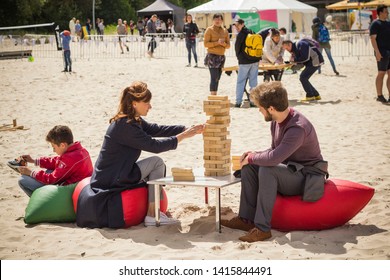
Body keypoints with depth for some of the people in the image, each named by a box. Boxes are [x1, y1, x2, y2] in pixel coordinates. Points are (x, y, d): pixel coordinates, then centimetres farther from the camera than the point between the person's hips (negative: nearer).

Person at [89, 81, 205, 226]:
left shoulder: (134, 120, 9)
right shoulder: (125, 126, -22)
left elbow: (156, 129, 8)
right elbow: (154, 146, -22)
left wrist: (186, 129, -2)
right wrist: (182, 137, -16)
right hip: (110, 180, -10)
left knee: (155, 165, 14)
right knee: (157, 162, -11)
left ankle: (152, 211, 8)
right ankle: (152, 215, -8)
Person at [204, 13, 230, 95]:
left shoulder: (225, 31, 12)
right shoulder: (209, 30, -2)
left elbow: (228, 45, 11)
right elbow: (206, 44, -9)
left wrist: (223, 43, -11)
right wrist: (217, 42, -18)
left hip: (221, 57, 5)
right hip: (212, 56, -5)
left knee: (217, 78, 8)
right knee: (214, 78, -14)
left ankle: (214, 95, 14)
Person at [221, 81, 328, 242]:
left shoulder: (298, 128, -29)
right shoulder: (276, 121, 1)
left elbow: (274, 158, -38)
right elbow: (275, 151, 15)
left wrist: (251, 158, -20)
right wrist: (254, 155, -3)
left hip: (308, 177, -9)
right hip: (289, 172, 9)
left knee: (267, 169, -32)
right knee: (249, 166, -6)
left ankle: (262, 228, -28)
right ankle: (247, 219, -4)